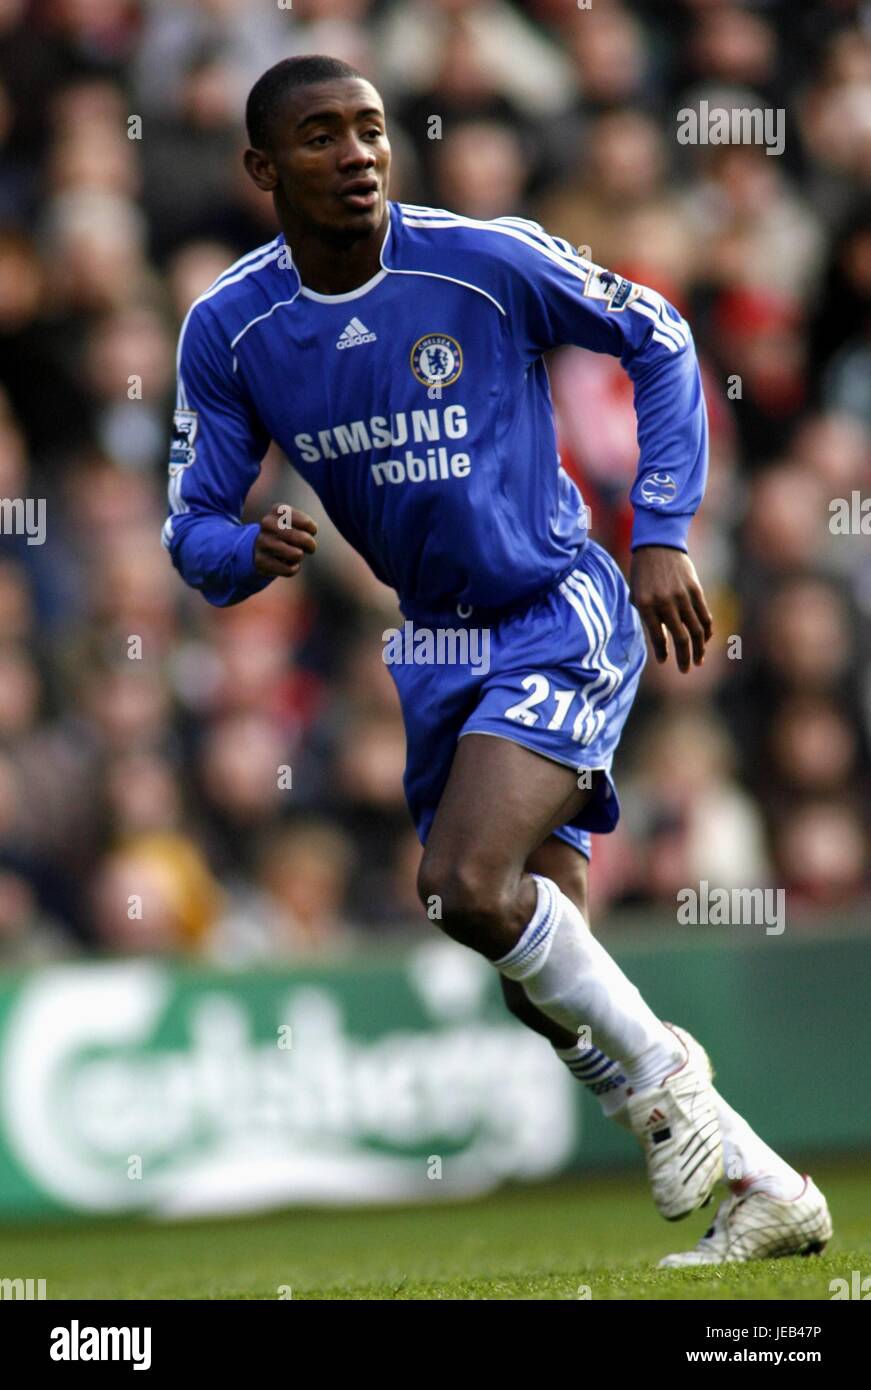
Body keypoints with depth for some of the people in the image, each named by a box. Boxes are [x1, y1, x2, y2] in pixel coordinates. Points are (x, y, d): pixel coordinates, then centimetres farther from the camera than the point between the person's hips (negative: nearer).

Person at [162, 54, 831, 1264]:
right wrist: (253, 552, -22)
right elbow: (194, 529, 2)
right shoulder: (229, 330, -4)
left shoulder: (489, 262, -15)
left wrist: (661, 536, -7)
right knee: (545, 971, 1)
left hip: (560, 616, -5)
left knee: (469, 886, -26)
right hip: (426, 651, 5)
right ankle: (764, 1191, 13)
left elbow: (659, 342, -1)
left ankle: (661, 1075, -2)